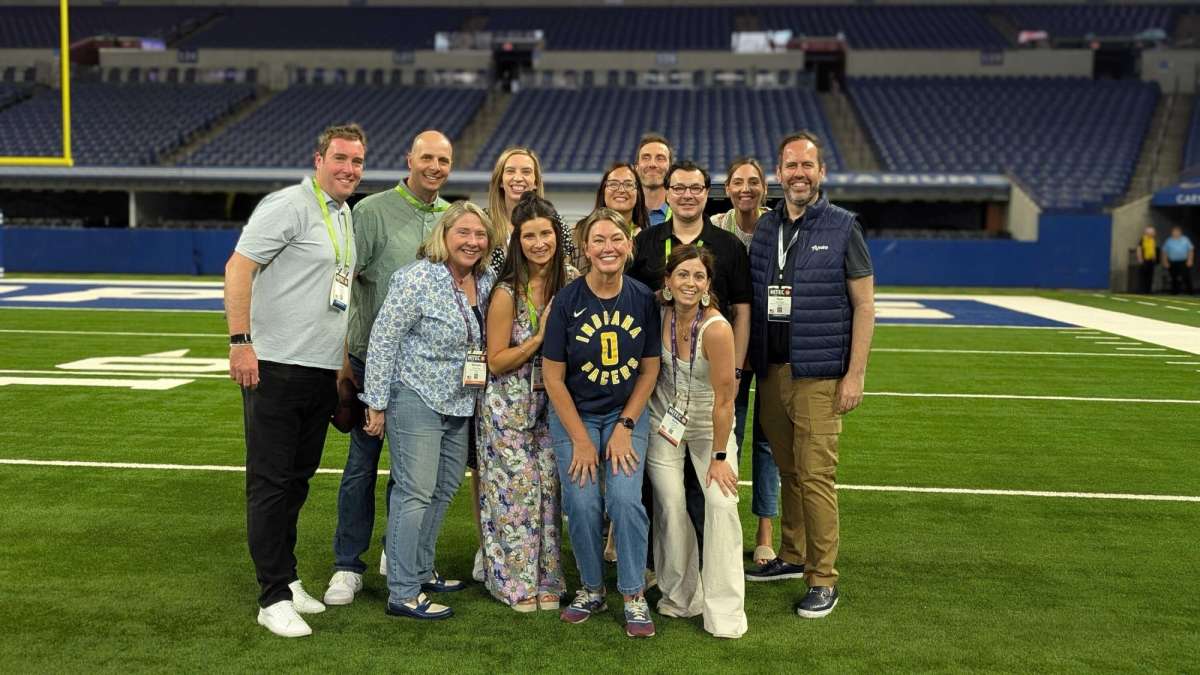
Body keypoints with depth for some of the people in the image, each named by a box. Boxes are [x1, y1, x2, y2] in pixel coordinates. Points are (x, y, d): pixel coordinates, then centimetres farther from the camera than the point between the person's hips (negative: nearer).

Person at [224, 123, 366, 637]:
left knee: (297, 479, 15)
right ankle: (274, 597, 5)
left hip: (322, 370, 8)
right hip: (275, 366, -8)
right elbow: (238, 268, -15)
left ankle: (286, 578, 27)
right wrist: (240, 341, -22)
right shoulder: (288, 206, -10)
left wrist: (342, 361, 21)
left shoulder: (346, 215, 17)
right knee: (270, 482, -2)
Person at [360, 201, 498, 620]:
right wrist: (376, 404, -14)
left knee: (444, 490, 15)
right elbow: (382, 340, -14)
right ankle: (403, 593, 2)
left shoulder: (486, 282, 5)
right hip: (416, 400, -8)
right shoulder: (417, 279, -16)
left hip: (460, 404, 8)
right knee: (416, 493, -6)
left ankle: (421, 571, 30)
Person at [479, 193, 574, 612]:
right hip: (510, 407, -4)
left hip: (553, 404, 4)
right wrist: (541, 336, -21)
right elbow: (496, 362, -12)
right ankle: (516, 582, 17)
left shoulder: (571, 280, -3)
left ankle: (546, 580, 22)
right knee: (515, 491, 2)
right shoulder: (507, 293, -15)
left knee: (549, 489, 9)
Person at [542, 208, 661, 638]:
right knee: (582, 504, -6)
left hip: (627, 413, 1)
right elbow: (553, 377, -8)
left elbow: (650, 369, 0)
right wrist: (580, 439, -9)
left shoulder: (643, 299, -6)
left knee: (625, 499, -13)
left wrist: (624, 428, -7)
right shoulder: (567, 300, -11)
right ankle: (591, 589, 18)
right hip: (573, 414, 0)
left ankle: (634, 596, 4)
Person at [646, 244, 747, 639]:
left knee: (721, 503, -16)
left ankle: (724, 610, -2)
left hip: (710, 425, -3)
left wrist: (719, 456, -17)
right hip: (664, 419, 3)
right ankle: (681, 595, 21)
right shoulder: (660, 314, -13)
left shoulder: (717, 329, -27)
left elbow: (724, 398, -21)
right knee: (670, 507, -1)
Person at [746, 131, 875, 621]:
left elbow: (864, 305, -4)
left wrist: (855, 374, -9)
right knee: (788, 470, 12)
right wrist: (743, 363, 6)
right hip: (771, 369, 4)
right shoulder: (764, 227, 10)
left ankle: (823, 580, 5)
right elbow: (751, 300, 13)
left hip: (818, 374, -4)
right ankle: (791, 556, 27)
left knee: (816, 476, -5)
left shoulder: (842, 228, -3)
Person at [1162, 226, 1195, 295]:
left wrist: (1190, 260, -3)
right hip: (1172, 263, 1)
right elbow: (1164, 252, 10)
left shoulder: (1185, 240, 6)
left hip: (1184, 263, -1)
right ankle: (1175, 292, 11)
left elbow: (1191, 250, 5)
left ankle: (1189, 292, -2)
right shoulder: (1168, 241, 8)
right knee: (1174, 279, 4)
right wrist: (1165, 262, 4)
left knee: (1186, 278, -7)